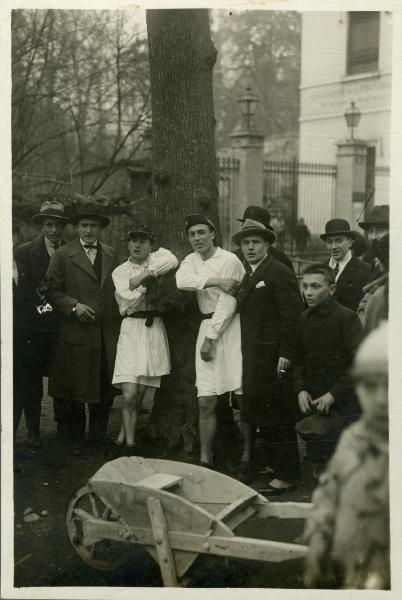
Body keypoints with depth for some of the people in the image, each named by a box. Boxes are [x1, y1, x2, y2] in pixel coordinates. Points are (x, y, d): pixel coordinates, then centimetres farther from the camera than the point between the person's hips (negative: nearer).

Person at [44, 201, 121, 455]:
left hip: (108, 334, 4)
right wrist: (73, 305, -16)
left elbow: (115, 290, 15)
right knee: (74, 390, 4)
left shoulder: (111, 254, 12)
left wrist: (118, 321, 7)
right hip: (76, 335, -4)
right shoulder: (63, 255, -1)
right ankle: (74, 439, 18)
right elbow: (51, 290, -3)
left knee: (105, 388, 9)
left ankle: (99, 436, 24)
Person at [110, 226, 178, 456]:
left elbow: (172, 261, -16)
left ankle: (122, 439, 21)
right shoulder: (120, 271, 9)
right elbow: (129, 300, -6)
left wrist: (144, 276, -11)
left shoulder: (158, 257, 9)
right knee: (130, 395, -11)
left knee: (139, 394, 5)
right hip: (131, 329, -1)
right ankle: (130, 446, 0)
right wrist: (149, 284, -1)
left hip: (154, 329, 1)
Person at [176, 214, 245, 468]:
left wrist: (211, 338, -11)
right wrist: (217, 281, -16)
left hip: (229, 327, -5)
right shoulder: (192, 260, 14)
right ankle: (205, 459, 7)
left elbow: (228, 303, -10)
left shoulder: (229, 260, -6)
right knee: (206, 402, 2)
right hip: (207, 326, 5)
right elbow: (182, 280, -8)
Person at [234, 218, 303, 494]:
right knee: (256, 408, 11)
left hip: (273, 359, -8)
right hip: (254, 358, 8)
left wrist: (285, 355, -18)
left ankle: (285, 476, 5)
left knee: (278, 416, -3)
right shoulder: (248, 277, 19)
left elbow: (292, 315, -14)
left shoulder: (279, 272, -8)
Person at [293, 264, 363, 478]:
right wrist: (301, 389, -1)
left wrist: (333, 394, -16)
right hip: (312, 402, 5)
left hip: (343, 403, -5)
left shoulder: (347, 317, -10)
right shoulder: (304, 319, 8)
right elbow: (298, 359, 14)